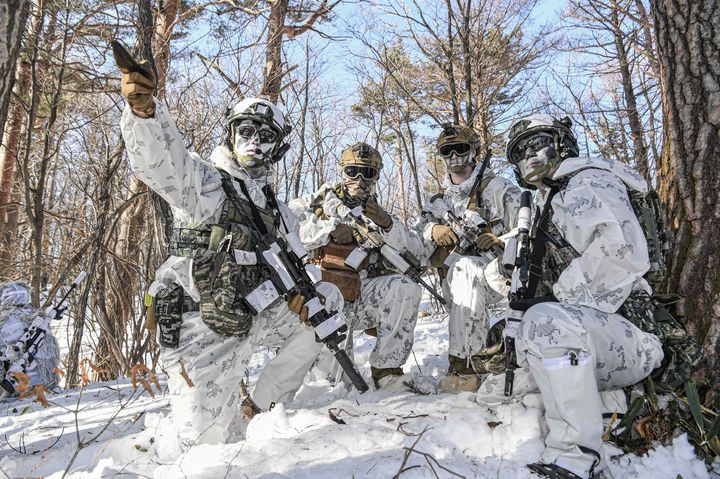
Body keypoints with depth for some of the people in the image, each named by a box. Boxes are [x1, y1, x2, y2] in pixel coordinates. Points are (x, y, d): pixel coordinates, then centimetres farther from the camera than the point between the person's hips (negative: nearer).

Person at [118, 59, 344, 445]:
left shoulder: (277, 211, 11)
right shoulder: (203, 182, -10)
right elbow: (161, 160, -31)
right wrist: (143, 108, -51)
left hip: (254, 320, 6)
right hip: (203, 336, -6)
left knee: (329, 298, 3)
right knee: (209, 443, -6)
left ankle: (266, 404, 10)